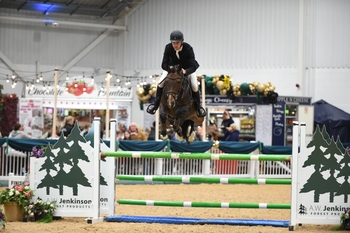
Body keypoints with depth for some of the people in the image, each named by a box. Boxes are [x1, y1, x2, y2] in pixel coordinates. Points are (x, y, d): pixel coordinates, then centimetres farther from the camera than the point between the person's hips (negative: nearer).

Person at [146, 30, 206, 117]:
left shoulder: (188, 48, -33)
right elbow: (164, 65, -25)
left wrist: (185, 71, -58)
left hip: (187, 69, -2)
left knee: (194, 86, -18)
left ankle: (198, 107, 6)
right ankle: (156, 104, 6)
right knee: (160, 83, -15)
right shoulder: (168, 47, -28)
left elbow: (193, 67, -37)